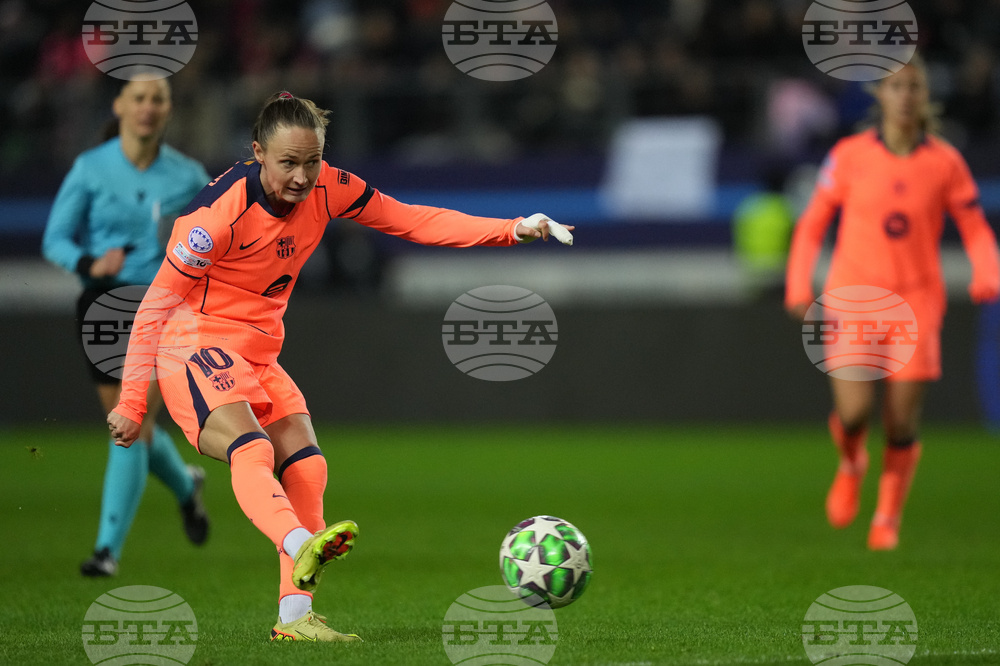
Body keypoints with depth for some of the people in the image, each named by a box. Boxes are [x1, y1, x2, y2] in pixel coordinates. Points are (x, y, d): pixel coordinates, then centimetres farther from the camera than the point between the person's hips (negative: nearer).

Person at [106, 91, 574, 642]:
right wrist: (132, 401, -14)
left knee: (306, 467, -5)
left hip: (258, 353, 7)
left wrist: (511, 231, -9)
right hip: (196, 345, -7)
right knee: (250, 448, -31)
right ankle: (303, 547, -58)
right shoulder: (219, 212, -23)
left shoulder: (326, 188, -6)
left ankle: (294, 616, -3)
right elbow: (156, 304, -16)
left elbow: (412, 221, 1)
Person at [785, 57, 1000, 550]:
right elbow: (812, 224, 6)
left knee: (903, 425, -4)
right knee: (854, 412, -15)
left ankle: (888, 518, 17)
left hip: (916, 301, 1)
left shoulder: (945, 162, 0)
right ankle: (851, 464, 22)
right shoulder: (850, 155, -1)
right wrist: (799, 286, -3)